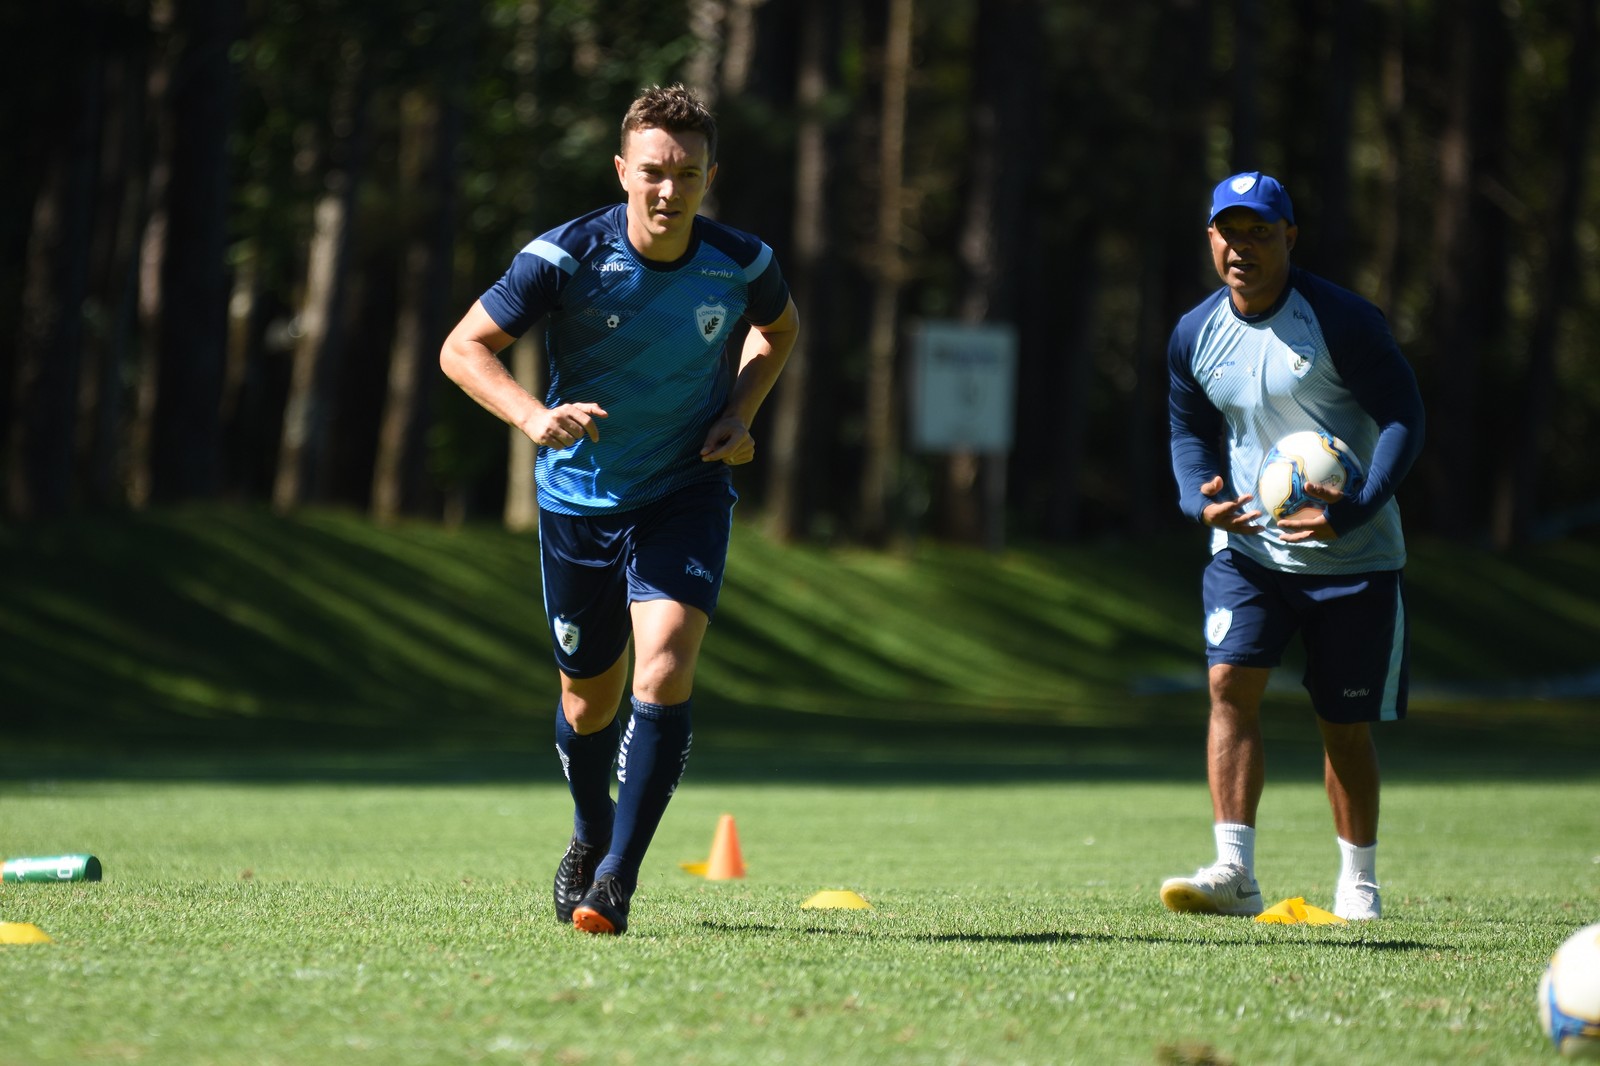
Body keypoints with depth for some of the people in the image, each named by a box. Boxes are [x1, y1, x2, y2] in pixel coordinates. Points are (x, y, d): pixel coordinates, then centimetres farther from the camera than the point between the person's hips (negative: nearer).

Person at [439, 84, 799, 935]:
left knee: (665, 676, -21)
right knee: (589, 698, 13)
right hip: (580, 496, 0)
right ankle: (590, 832, 44)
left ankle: (616, 880, -16)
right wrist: (534, 417, -29)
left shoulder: (740, 264, -11)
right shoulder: (566, 257, -18)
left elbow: (779, 326, 13)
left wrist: (739, 414, -3)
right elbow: (462, 348, -12)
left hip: (686, 492, 0)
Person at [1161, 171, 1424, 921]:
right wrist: (1203, 500, -8)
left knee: (1344, 722, 5)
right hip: (1248, 549, 3)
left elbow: (1403, 416, -13)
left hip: (1352, 553, -3)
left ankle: (1358, 881, 22)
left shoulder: (1343, 321, -14)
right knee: (1230, 682, -18)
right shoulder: (1194, 337, 1)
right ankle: (1234, 872, -22)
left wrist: (1351, 512, -27)